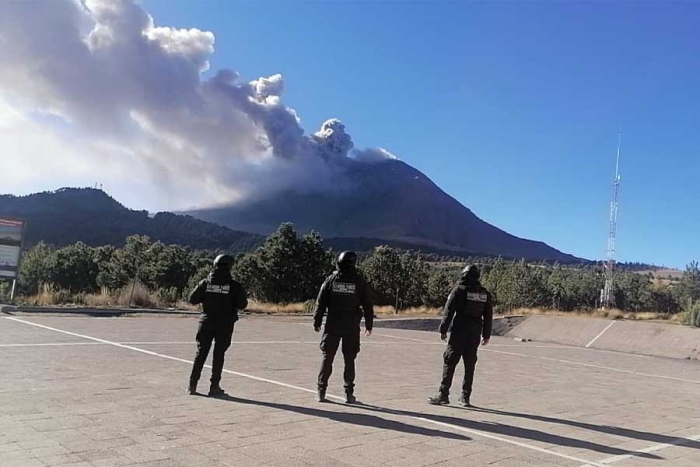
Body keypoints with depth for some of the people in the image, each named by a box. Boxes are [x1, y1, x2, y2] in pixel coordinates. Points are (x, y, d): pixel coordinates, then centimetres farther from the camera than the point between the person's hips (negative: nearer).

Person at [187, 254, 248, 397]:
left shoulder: (205, 283, -1)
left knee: (201, 353, 11)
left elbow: (193, 299, 3)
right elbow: (242, 304, -7)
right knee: (219, 355, 5)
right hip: (225, 325, -2)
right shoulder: (234, 285, -7)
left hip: (206, 323, 2)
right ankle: (214, 387, 7)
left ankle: (192, 385, 12)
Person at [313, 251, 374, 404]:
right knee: (349, 360, 6)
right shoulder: (359, 282, -2)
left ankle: (321, 392, 9)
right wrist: (368, 325, 11)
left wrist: (317, 322, 8)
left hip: (332, 326, 1)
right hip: (352, 328, -1)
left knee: (327, 358, 8)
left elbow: (321, 303, 0)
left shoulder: (331, 280, 0)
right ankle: (349, 393, 7)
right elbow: (368, 305, 2)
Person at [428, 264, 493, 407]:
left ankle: (443, 395, -1)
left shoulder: (459, 290, -6)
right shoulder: (485, 293, 9)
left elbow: (448, 312, -8)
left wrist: (443, 330, -2)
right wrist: (486, 335, 18)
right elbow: (488, 316, 12)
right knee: (470, 365, 11)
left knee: (449, 363, 0)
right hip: (475, 334, 5)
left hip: (459, 332, -4)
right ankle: (465, 397, 13)